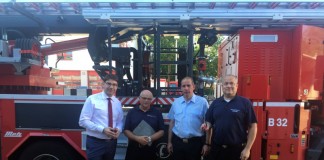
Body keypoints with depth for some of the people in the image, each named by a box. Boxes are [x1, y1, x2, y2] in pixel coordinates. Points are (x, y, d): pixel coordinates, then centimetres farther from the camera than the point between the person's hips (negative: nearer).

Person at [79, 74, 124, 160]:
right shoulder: (92, 99, -9)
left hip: (112, 142, 5)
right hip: (95, 142, -5)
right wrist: (102, 129, -23)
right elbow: (83, 121, -13)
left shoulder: (118, 103, 7)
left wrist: (118, 129, -10)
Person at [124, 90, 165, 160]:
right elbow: (126, 130, 2)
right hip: (133, 149, 0)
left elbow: (161, 131, 2)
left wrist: (150, 138, -14)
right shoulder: (131, 112, 3)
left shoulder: (157, 113, 3)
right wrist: (137, 138, -15)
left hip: (151, 150, 0)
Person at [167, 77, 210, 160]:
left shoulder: (202, 102, -7)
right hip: (177, 142, 3)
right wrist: (169, 142, 10)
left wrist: (207, 144, -6)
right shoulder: (176, 102, 5)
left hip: (195, 142, -3)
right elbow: (172, 122, 9)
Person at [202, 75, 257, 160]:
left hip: (237, 149, -3)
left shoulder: (245, 103, -5)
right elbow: (209, 122, 13)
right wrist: (207, 126, -10)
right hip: (216, 148, 3)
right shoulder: (215, 103, 6)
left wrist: (247, 149, -9)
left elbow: (252, 127, -5)